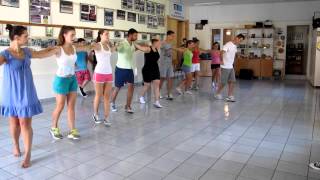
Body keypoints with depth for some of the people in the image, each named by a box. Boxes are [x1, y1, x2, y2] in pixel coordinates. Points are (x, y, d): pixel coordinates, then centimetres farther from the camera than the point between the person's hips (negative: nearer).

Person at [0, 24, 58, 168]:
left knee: (25, 124, 1)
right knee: (14, 122, 14)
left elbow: (43, 54, 20)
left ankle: (27, 154, 10)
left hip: (26, 94, 3)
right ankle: (16, 145, 40)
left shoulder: (26, 51, 4)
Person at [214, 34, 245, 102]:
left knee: (232, 81, 3)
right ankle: (217, 94, 19)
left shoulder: (235, 46, 11)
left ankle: (230, 96, 6)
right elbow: (222, 52, -28)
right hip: (225, 67, -8)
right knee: (223, 82, 0)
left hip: (231, 67, 8)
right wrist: (222, 61, -20)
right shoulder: (228, 44, -16)